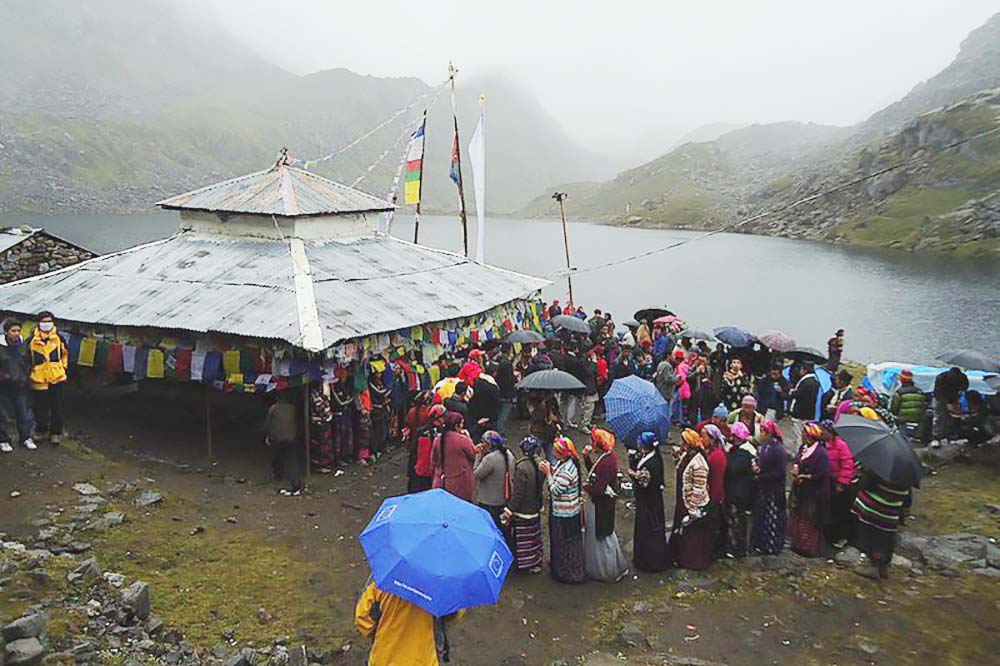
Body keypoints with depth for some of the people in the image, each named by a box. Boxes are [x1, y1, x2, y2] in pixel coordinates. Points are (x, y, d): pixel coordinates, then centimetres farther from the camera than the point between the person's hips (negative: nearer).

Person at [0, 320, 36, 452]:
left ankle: (25, 438, 22)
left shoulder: (23, 345, 3)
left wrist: (26, 375, 8)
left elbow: (28, 363, 16)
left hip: (21, 386, 3)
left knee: (24, 413, 8)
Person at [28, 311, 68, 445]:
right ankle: (42, 431, 26)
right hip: (38, 379, 0)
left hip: (56, 378, 0)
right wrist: (30, 370, 9)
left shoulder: (58, 337, 1)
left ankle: (56, 433, 13)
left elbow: (65, 353, 17)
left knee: (56, 408, 4)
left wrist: (63, 367, 12)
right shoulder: (32, 339, -3)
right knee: (40, 408, 9)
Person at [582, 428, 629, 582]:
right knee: (596, 534, 23)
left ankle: (614, 570, 23)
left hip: (601, 504, -10)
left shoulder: (606, 462, -30)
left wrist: (585, 487, -12)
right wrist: (586, 456, 1)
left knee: (602, 536, 7)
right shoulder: (608, 455, -1)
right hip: (599, 501, 10)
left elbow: (598, 488, -29)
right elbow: (593, 470, 12)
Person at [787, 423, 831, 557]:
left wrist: (806, 477, -18)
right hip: (800, 490, 8)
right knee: (798, 516, 19)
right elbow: (797, 462, 16)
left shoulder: (821, 453, -23)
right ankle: (798, 543, 34)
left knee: (810, 521, 5)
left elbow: (823, 474, -24)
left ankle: (810, 548, 20)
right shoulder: (803, 447, 0)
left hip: (813, 494, -8)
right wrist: (795, 469, -5)